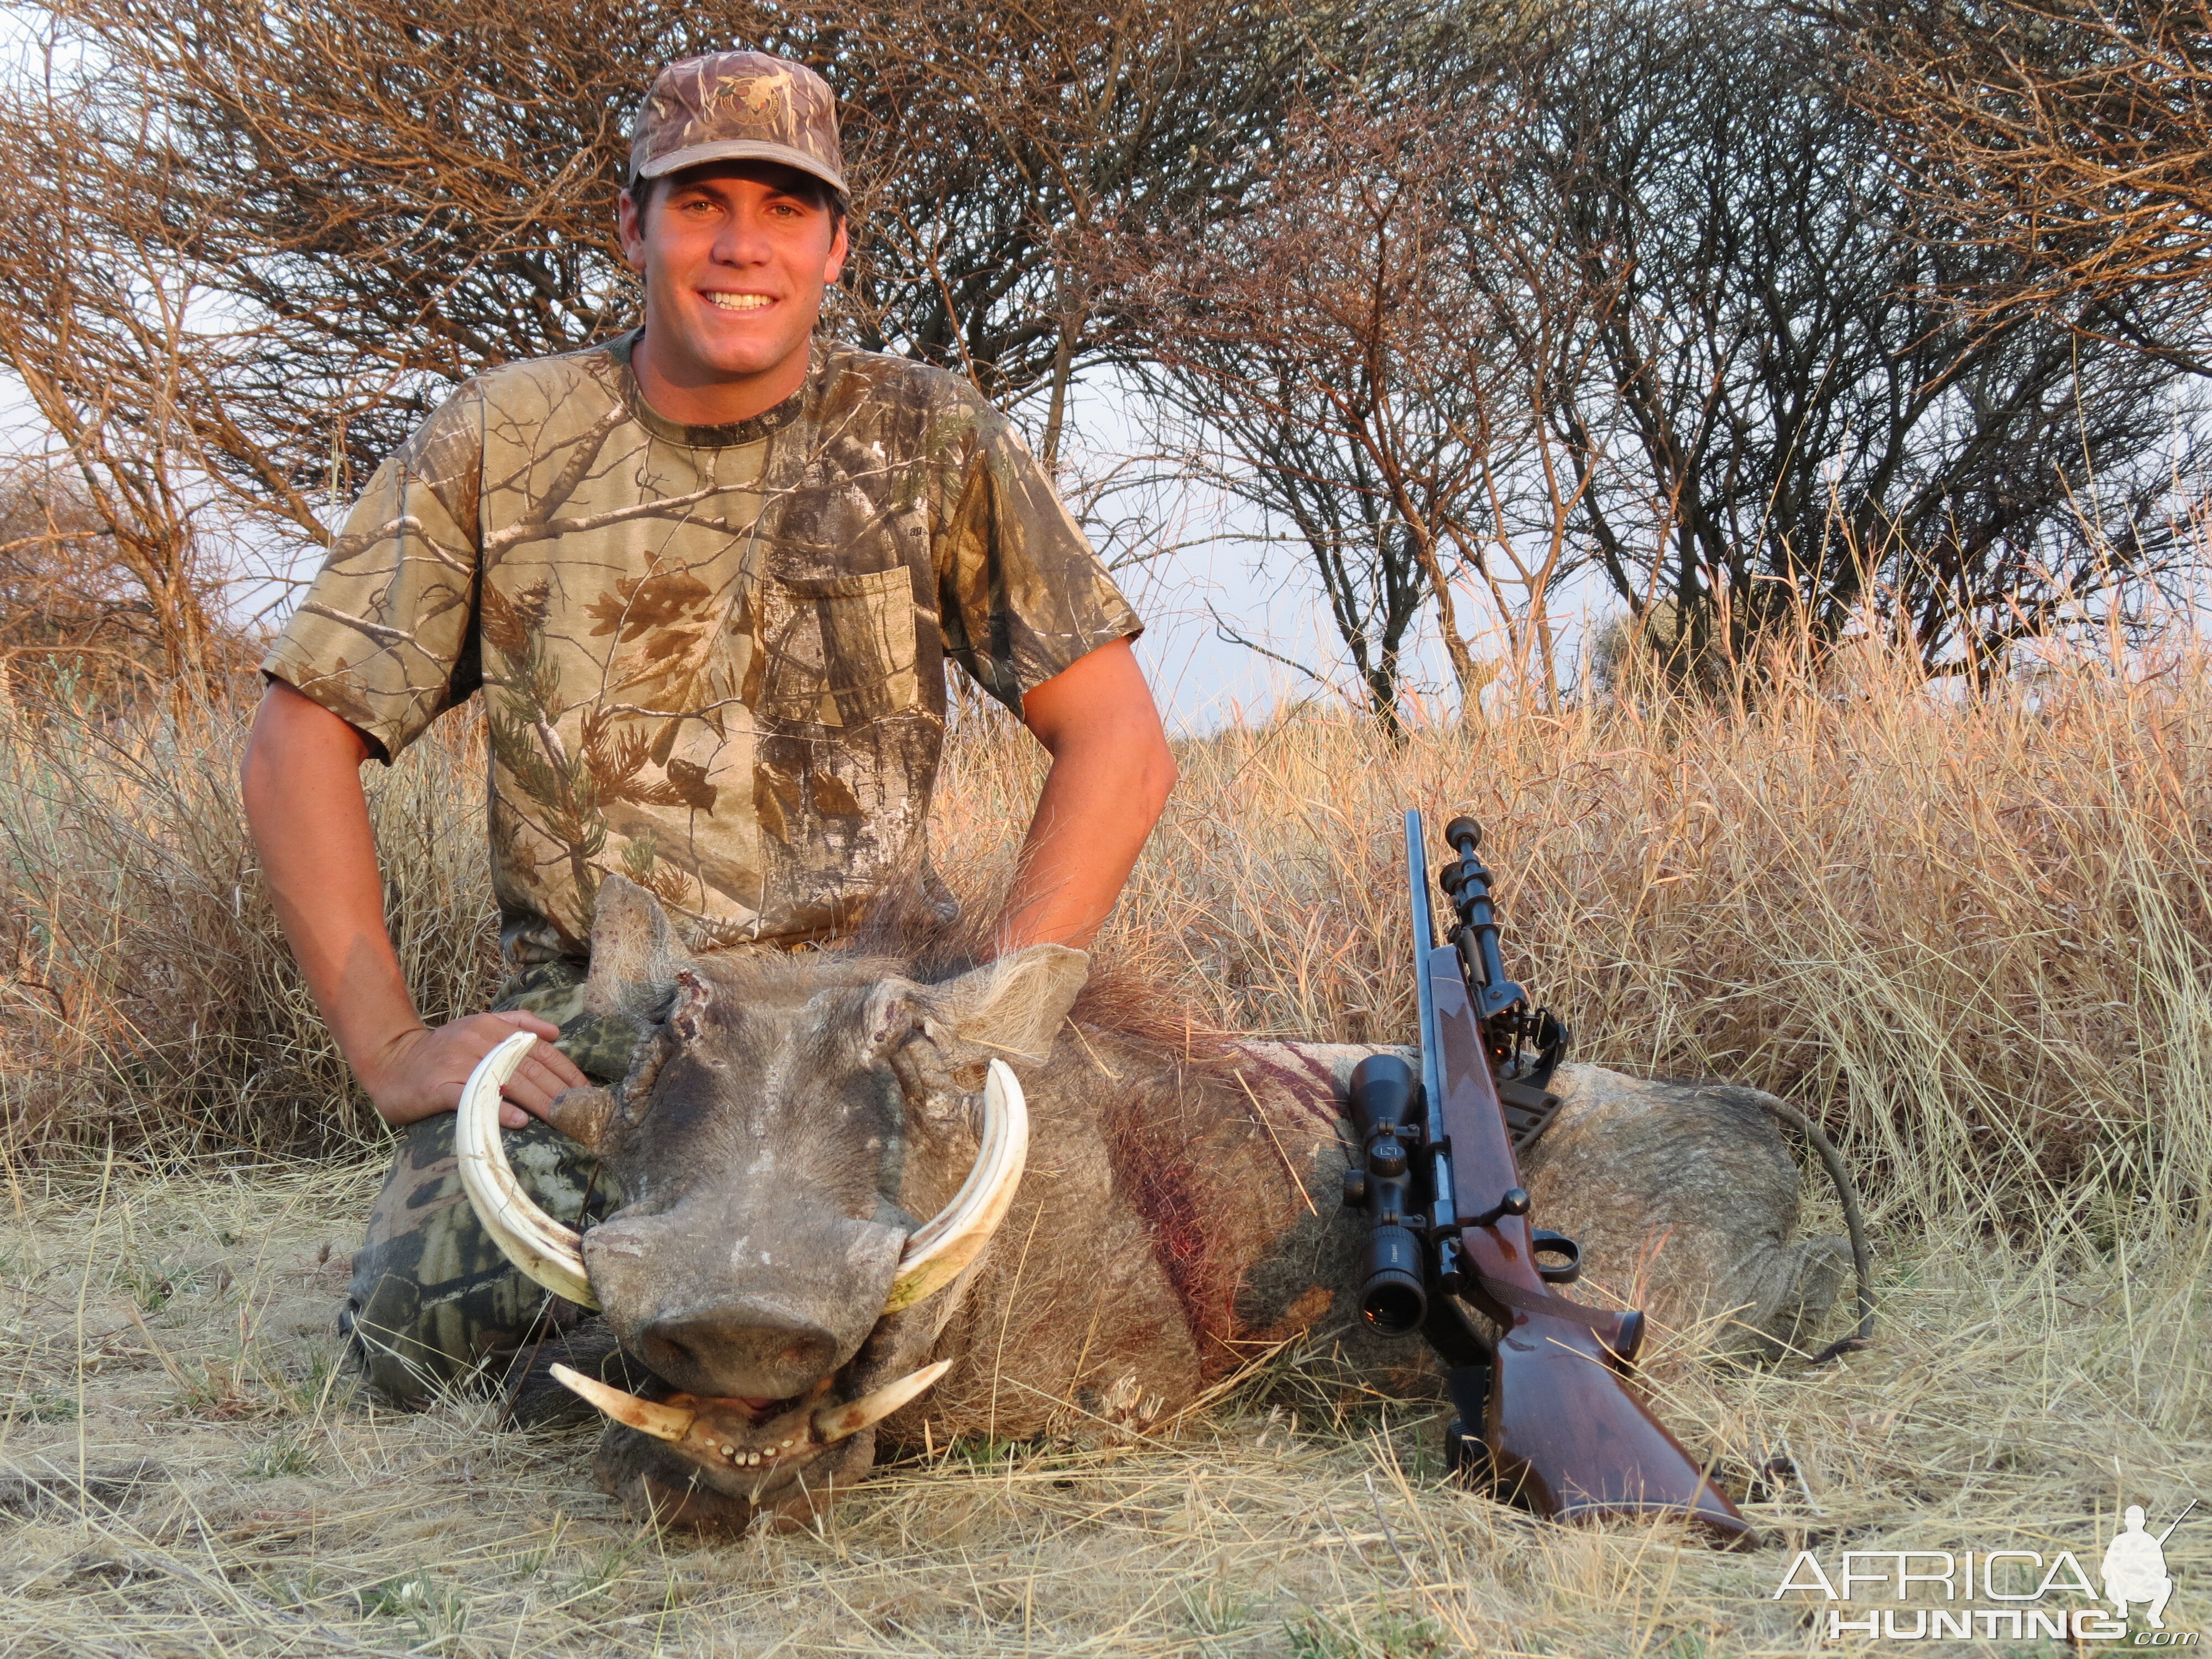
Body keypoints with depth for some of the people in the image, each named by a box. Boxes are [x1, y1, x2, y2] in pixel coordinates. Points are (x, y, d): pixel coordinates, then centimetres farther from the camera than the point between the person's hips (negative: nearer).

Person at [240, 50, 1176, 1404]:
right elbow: (301, 740, 3)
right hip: (587, 1020, 0)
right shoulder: (500, 445, 3)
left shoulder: (932, 442, 3)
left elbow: (1120, 745, 1)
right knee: (430, 1321, -27)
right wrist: (388, 1045, -7)